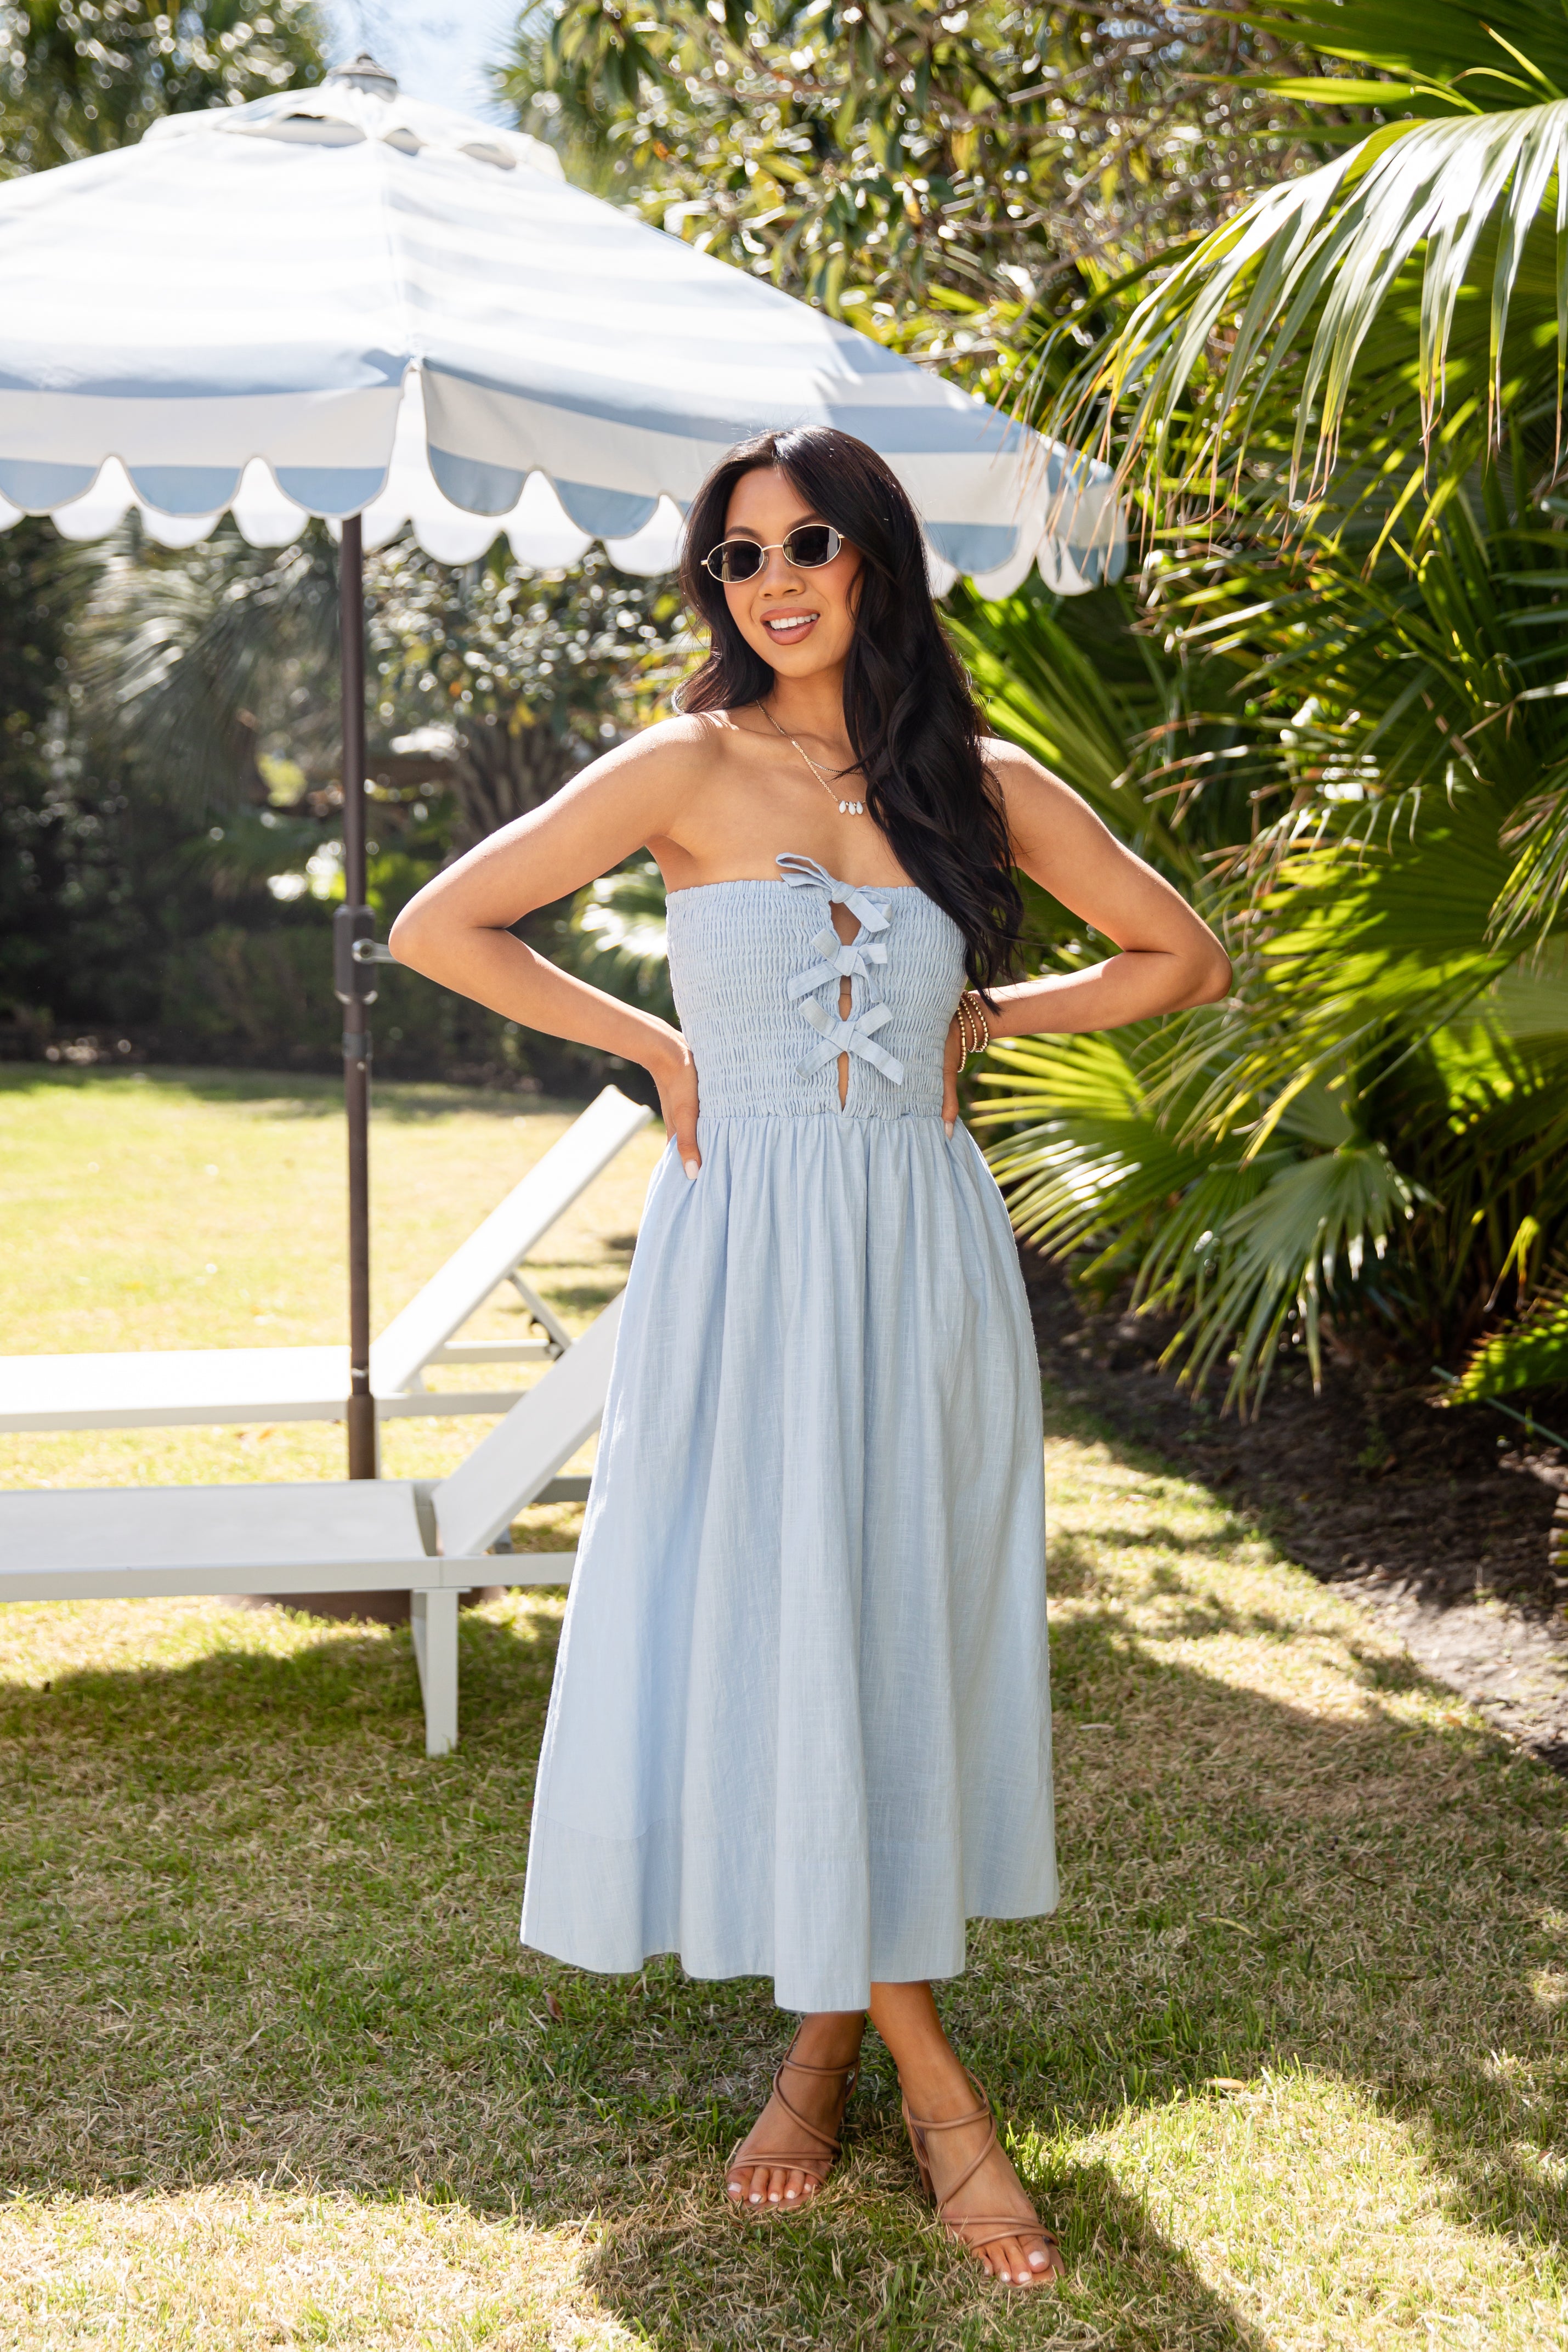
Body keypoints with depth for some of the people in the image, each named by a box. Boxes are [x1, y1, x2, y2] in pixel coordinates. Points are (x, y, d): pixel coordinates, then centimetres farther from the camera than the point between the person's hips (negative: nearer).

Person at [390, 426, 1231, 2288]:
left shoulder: (981, 784, 3)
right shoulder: (689, 772, -3)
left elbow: (1185, 960, 12)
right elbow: (436, 926, 0)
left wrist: (978, 1020, 5)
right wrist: (653, 1045, -1)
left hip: (922, 1258, 2)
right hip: (744, 1253, -1)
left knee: (896, 1634, 6)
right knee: (771, 1633, -1)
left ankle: (830, 2032, 23)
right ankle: (924, 2077, 11)